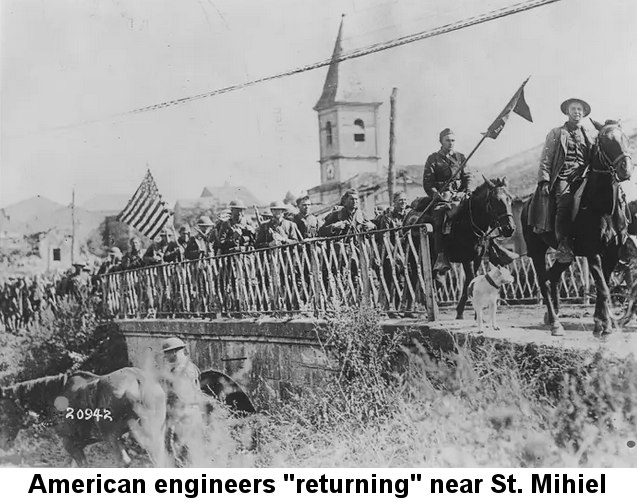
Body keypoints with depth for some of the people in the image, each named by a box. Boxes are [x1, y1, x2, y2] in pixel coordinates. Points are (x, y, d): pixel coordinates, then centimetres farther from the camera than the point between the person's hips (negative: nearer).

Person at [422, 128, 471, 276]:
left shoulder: (461, 157, 17)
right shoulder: (433, 159, 7)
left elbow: (467, 178, 16)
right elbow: (427, 181, 1)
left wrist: (467, 192, -1)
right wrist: (434, 193, -15)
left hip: (459, 196, 3)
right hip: (441, 196, -3)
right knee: (439, 219, -24)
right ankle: (441, 256, -32)